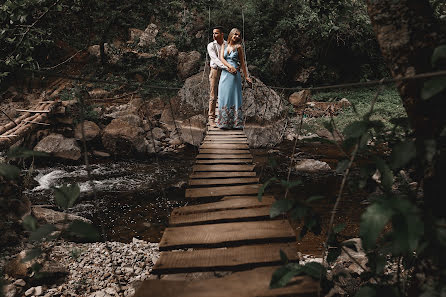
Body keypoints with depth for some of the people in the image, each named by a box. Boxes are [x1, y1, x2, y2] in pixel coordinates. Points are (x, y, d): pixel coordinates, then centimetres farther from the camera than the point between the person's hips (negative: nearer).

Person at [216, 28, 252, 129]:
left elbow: (242, 63, 8)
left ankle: (235, 122, -1)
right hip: (224, 74, 3)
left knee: (233, 96, -4)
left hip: (234, 75, -3)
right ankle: (224, 122, 7)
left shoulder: (238, 47, 5)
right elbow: (221, 58, -2)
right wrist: (229, 66, -18)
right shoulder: (224, 46, 12)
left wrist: (246, 76, 7)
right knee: (224, 96, 1)